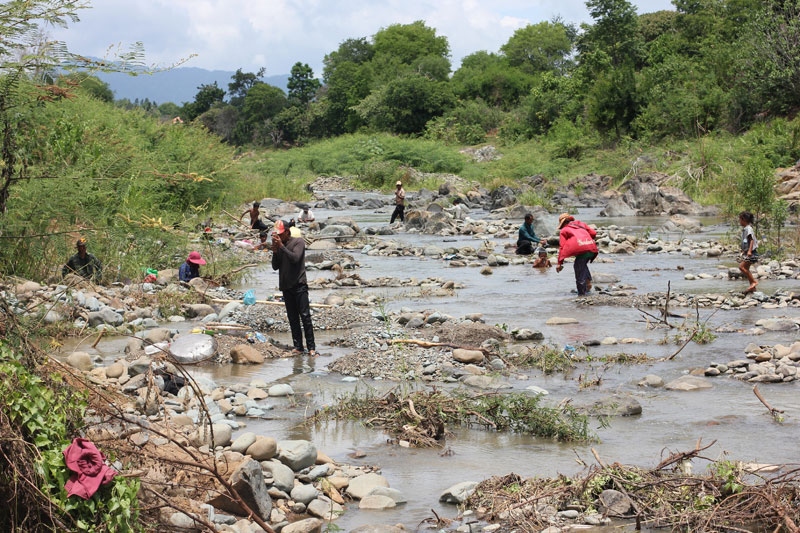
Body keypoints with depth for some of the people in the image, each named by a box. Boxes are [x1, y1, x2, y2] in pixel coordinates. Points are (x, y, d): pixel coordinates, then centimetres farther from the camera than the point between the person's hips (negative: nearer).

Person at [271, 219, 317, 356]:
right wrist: (275, 251, -4)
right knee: (293, 318, 6)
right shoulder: (279, 245, 13)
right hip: (286, 286, 6)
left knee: (305, 315, -8)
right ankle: (297, 346, 9)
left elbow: (295, 258, -19)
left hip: (299, 285, -6)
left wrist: (281, 246, -17)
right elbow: (275, 266, 10)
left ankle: (311, 347, -8)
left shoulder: (298, 242, -3)